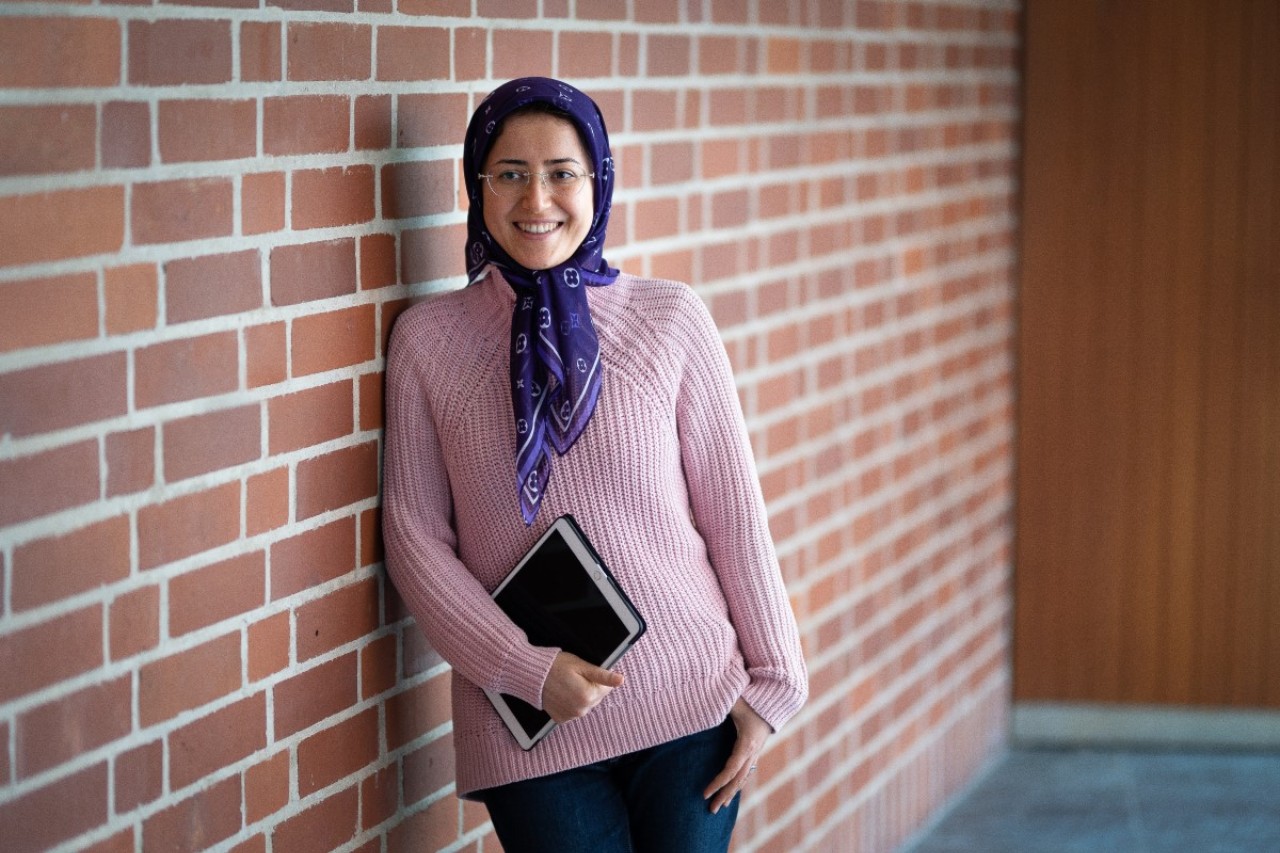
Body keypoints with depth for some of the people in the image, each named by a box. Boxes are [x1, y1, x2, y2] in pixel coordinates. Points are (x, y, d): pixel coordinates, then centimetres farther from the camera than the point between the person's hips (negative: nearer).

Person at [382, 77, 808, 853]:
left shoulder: (671, 318, -1)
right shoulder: (427, 338, 0)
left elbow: (732, 507, 2)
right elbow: (416, 535, 0)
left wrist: (772, 679, 1)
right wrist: (523, 669, -11)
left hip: (690, 701, 0)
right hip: (527, 724, 0)